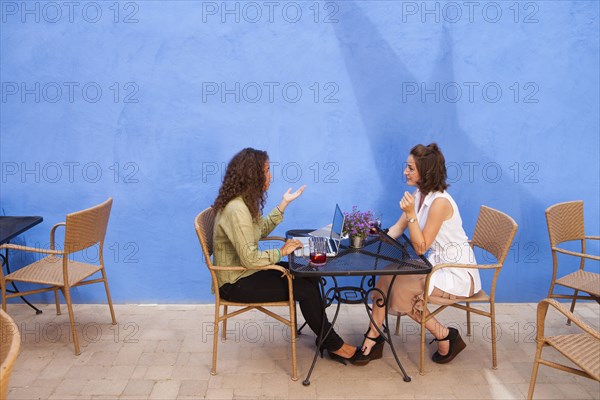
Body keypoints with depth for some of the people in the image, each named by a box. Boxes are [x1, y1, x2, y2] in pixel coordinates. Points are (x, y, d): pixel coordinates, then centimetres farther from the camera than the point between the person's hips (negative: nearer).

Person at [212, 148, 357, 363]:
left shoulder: (244, 201, 4)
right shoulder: (237, 211, -28)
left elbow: (262, 229, 18)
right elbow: (250, 259, -29)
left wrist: (284, 203, 13)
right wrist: (281, 252, -16)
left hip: (245, 272, 10)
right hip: (235, 284, -10)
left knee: (308, 276, 2)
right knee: (305, 289, -13)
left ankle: (326, 339, 9)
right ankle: (334, 345, 6)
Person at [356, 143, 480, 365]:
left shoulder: (440, 202, -24)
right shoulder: (419, 195, 2)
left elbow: (421, 248, -21)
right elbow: (397, 230, 7)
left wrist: (411, 213, -28)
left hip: (457, 273, -8)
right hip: (436, 263, 8)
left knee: (402, 289, -17)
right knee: (387, 276, -7)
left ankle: (445, 337, 2)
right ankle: (373, 339, 0)